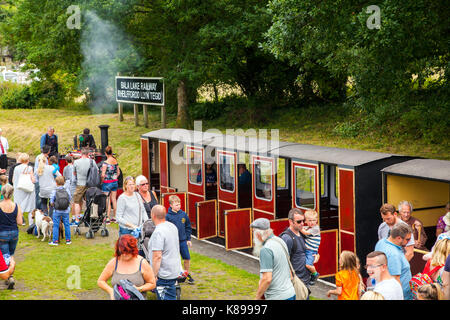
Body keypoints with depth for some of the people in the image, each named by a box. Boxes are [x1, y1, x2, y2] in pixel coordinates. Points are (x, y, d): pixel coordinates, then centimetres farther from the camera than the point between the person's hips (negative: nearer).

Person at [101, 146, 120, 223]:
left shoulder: (106, 162, -17)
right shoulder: (115, 161, 2)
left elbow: (103, 175, -19)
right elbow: (118, 172, 11)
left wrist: (102, 181, -4)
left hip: (107, 183, -6)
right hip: (115, 182, 6)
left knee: (107, 201, -1)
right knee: (114, 200, 12)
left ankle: (108, 218, 2)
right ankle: (114, 217, 18)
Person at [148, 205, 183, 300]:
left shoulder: (158, 232, -22)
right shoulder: (172, 226, 7)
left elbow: (157, 256, -25)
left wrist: (154, 275, -20)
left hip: (164, 274, -9)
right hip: (175, 271, 9)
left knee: (166, 298, -4)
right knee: (171, 297, 16)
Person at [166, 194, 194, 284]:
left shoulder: (184, 214, 2)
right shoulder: (168, 216, -10)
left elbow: (188, 227, 11)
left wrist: (188, 239, 10)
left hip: (183, 240, 4)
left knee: (187, 258, 7)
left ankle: (186, 274, 27)